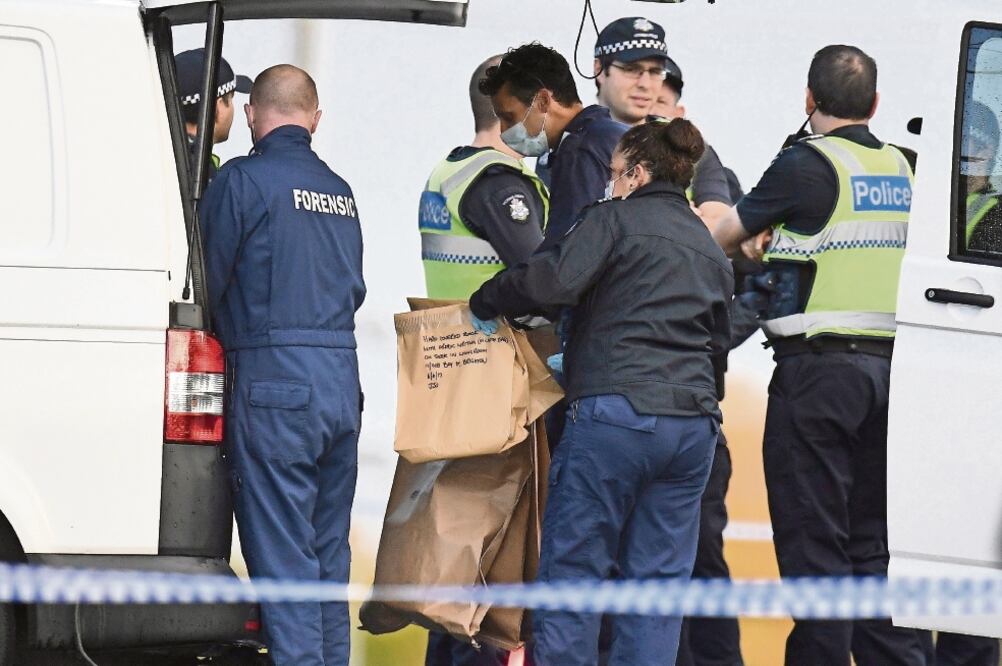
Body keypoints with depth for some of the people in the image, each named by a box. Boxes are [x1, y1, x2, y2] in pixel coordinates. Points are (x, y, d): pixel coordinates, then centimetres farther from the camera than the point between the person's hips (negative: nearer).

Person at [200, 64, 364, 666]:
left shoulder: (244, 180, -6)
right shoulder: (340, 192, 16)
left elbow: (207, 283, -4)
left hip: (274, 377, -7)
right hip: (343, 379, 7)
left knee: (281, 550, -7)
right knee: (329, 549, 13)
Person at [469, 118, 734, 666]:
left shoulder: (617, 218, 1)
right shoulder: (711, 250, 22)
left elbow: (553, 281, -14)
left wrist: (485, 303, 2)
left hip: (615, 416, -6)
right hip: (694, 423, 6)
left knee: (573, 564, -3)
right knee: (657, 574, 6)